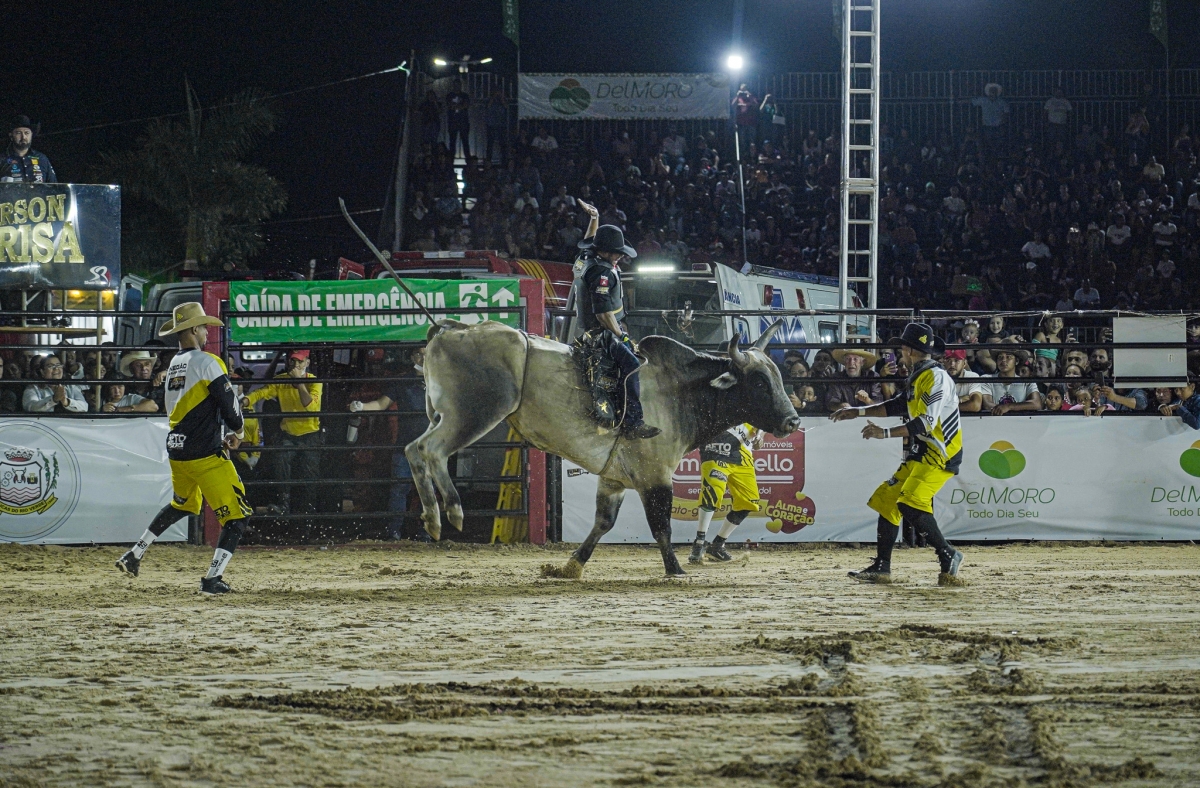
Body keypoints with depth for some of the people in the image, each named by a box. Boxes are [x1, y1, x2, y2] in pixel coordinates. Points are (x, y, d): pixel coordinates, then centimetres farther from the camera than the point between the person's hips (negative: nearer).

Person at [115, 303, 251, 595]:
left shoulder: (174, 366, 13)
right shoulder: (207, 363, -11)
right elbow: (229, 404, -12)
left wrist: (221, 436, 15)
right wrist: (237, 432, 9)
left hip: (176, 451, 8)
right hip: (205, 455, -8)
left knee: (181, 504, 31)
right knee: (236, 516, -3)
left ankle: (134, 555, 28)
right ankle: (213, 578, -12)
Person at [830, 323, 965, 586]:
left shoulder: (935, 377, -16)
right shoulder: (920, 377, 15)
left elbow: (926, 423, -24)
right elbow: (900, 406, 28)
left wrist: (885, 433, -23)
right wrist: (860, 412, 28)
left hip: (939, 454, -10)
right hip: (920, 455, 10)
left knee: (910, 503, -25)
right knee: (886, 501, 10)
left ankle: (948, 557, -20)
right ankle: (881, 568, 15)